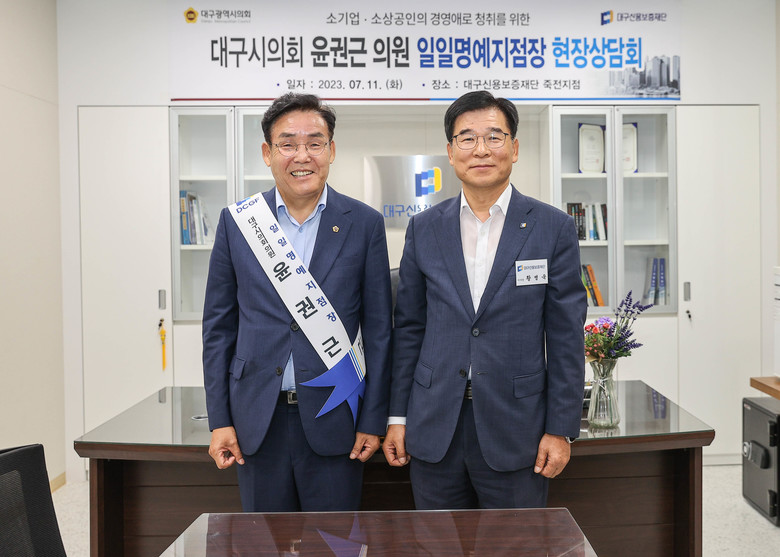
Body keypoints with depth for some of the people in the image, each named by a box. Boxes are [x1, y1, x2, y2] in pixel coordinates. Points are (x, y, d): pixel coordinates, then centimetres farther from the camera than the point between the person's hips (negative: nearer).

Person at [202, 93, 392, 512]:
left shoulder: (364, 224, -2)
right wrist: (219, 420, 2)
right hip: (257, 420, 1)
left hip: (332, 419, -1)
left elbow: (378, 329, 1)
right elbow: (219, 325, 5)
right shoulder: (236, 222, 1)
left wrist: (373, 420, -2)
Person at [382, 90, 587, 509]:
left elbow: (566, 337, -2)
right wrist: (397, 416, 5)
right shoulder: (423, 228, 4)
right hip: (434, 429, 2)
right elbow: (408, 328, 7)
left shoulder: (553, 228, -2)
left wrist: (561, 429, -4)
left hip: (515, 429, -1)